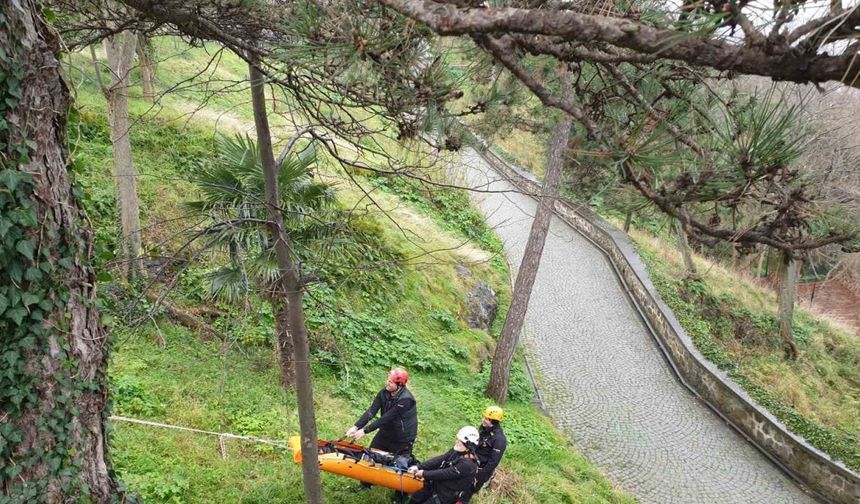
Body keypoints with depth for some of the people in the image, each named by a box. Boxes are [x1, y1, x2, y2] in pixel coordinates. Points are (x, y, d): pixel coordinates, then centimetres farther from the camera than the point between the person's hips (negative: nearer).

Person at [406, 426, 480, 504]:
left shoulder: (468, 465, -29)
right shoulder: (457, 451, -3)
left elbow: (446, 473, -27)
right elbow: (439, 460, -6)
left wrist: (424, 474, -20)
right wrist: (418, 467, -15)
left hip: (447, 495, -8)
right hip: (436, 485, 8)